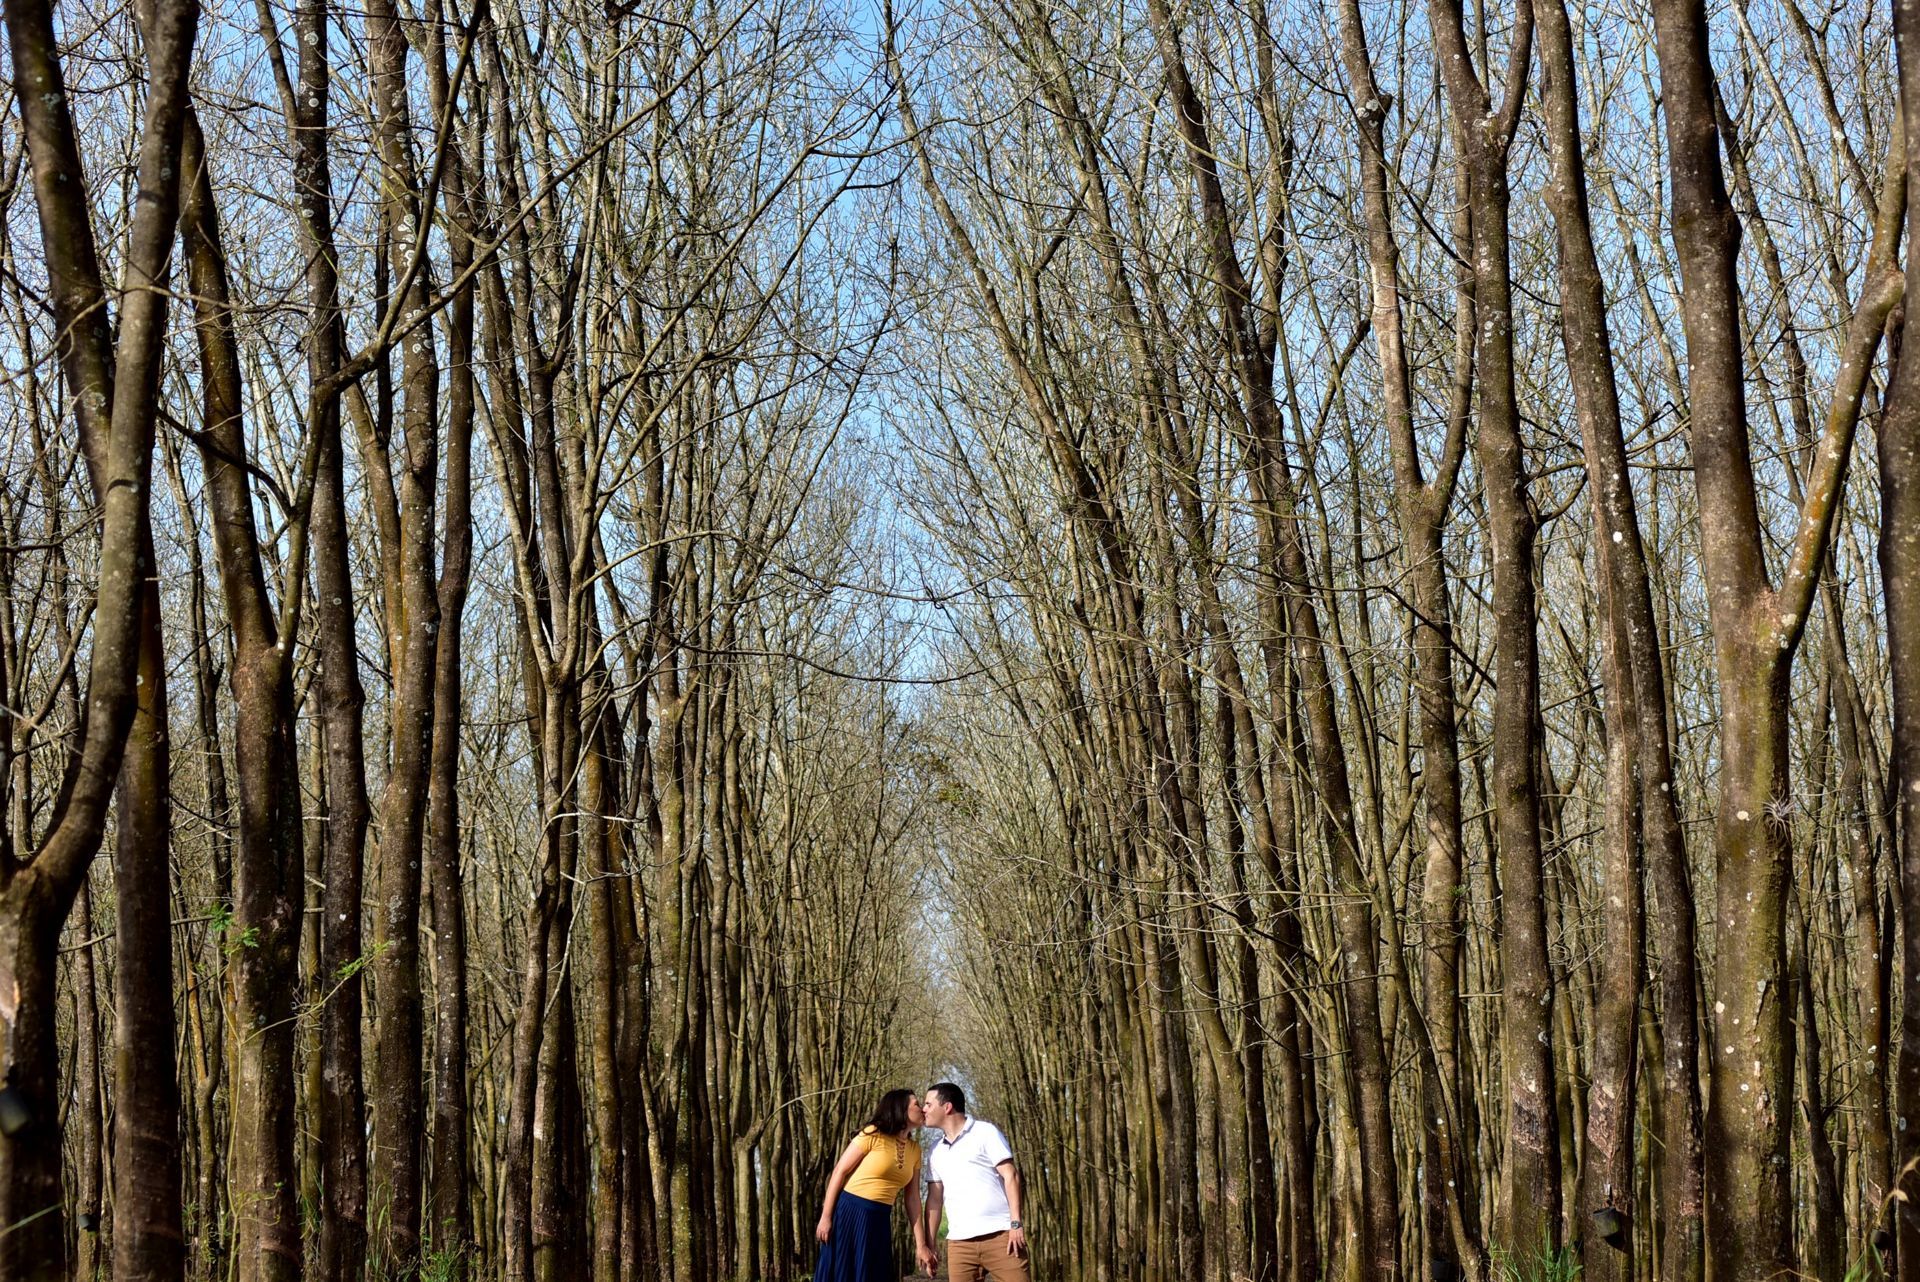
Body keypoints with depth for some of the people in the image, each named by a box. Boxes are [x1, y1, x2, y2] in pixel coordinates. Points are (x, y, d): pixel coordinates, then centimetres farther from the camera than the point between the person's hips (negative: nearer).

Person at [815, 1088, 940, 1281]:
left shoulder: (914, 1149, 9)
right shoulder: (873, 1135, -9)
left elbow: (913, 1198, 10)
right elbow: (839, 1172, -8)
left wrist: (921, 1243, 4)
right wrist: (826, 1217, -13)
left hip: (880, 1221, 6)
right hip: (850, 1213, -6)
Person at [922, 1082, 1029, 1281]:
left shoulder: (985, 1132, 3)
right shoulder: (936, 1152, 18)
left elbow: (1010, 1175, -4)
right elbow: (934, 1199, 18)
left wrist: (1016, 1223, -14)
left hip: (1000, 1235, -5)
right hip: (959, 1242, 5)